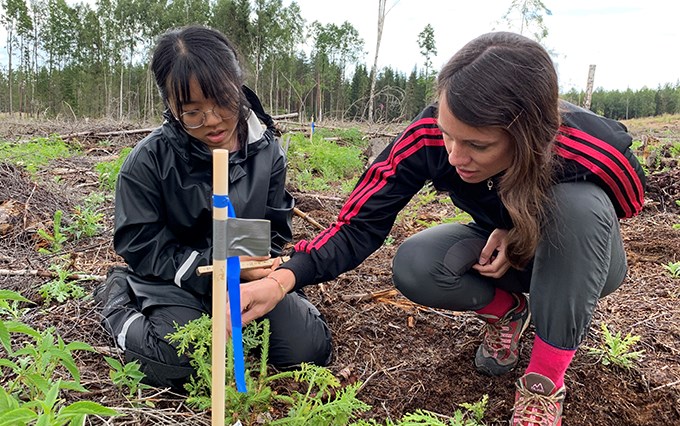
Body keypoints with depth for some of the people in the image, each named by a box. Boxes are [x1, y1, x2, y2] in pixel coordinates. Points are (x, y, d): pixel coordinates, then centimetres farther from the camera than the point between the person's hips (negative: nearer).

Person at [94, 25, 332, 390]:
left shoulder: (267, 151, -8)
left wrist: (266, 277, -20)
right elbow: (140, 246, -13)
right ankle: (119, 298, 6)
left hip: (248, 276, 3)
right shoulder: (147, 162, -17)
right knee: (174, 367, -26)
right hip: (177, 280, -3)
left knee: (309, 349, -10)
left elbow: (275, 230, 1)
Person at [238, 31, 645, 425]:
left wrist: (524, 231, -24)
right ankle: (505, 310, 5)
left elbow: (625, 206, -9)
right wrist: (284, 278, -42)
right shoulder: (430, 135, -30)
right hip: (502, 251, 2)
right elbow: (363, 222, -26)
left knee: (576, 201, -36)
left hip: (583, 263, -1)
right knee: (414, 267, -27)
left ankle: (546, 382, -21)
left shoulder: (593, 150, -35)